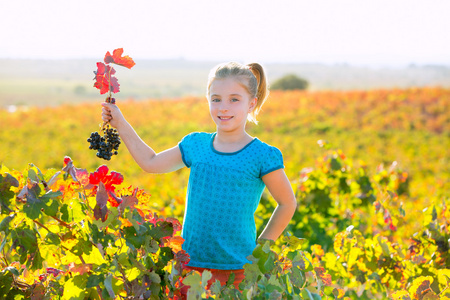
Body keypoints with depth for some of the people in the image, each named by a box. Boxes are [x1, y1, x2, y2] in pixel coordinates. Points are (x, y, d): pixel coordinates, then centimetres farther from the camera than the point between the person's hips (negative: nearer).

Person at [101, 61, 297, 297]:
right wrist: (120, 125, 18)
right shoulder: (196, 145, 6)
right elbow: (151, 163, 20)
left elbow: (287, 204, 5)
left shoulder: (262, 156, -7)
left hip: (236, 270, -4)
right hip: (190, 264, 4)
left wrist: (261, 247, 3)